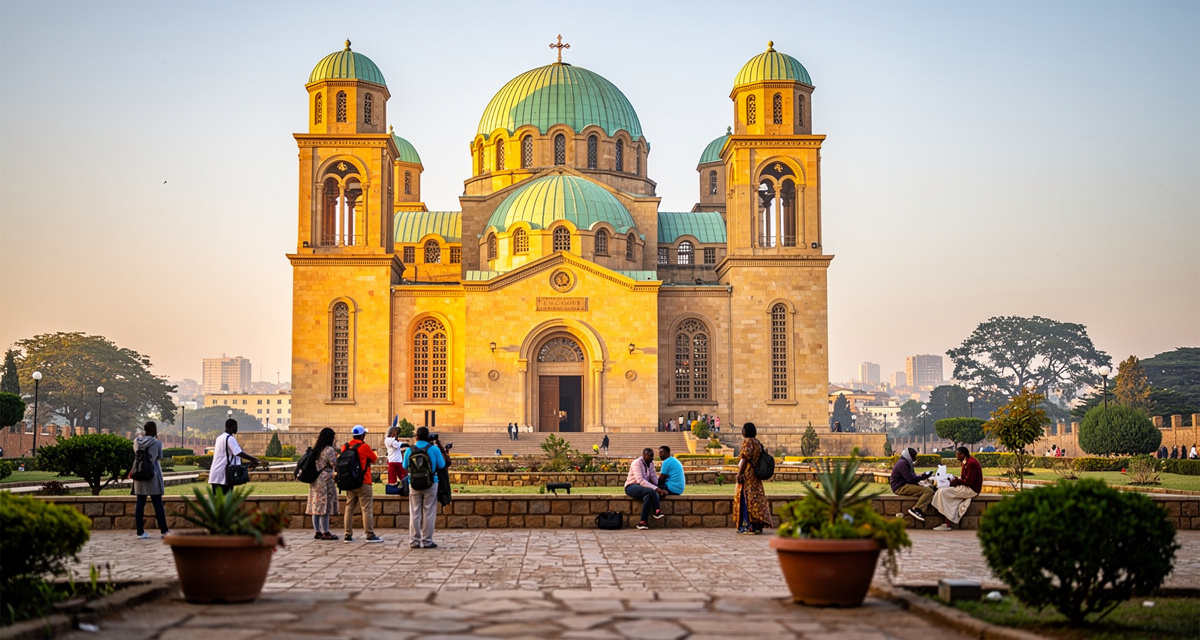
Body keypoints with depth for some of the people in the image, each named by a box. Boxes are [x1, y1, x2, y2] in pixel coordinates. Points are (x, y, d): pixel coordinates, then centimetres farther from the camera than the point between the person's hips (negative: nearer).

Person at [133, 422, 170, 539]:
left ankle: (140, 532, 6)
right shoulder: (157, 443, -10)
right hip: (153, 476, -4)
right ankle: (164, 531, 5)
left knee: (140, 503, 6)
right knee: (158, 504, 2)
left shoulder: (137, 441, 0)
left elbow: (135, 453, 14)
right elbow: (160, 457, 3)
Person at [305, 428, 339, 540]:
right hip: (325, 480, -8)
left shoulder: (315, 449, 11)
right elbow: (334, 464, -15)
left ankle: (317, 531, 14)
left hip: (315, 480, 8)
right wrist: (337, 455, 1)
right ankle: (326, 533, -3)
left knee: (316, 506, 9)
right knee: (325, 506, -5)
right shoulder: (329, 450, -13)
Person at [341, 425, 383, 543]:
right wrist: (374, 454, 18)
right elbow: (375, 459, 2)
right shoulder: (364, 447, -11)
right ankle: (370, 535, -3)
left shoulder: (345, 447, 5)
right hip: (363, 482, -6)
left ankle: (348, 535, 10)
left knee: (349, 508, 9)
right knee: (366, 509, -3)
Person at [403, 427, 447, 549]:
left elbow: (405, 467, 9)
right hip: (431, 484, -2)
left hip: (414, 484, 2)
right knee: (428, 513, 3)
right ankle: (427, 541, 4)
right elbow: (442, 465, -1)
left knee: (414, 513, 8)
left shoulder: (409, 450, -2)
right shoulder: (434, 449, -8)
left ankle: (414, 540, 9)